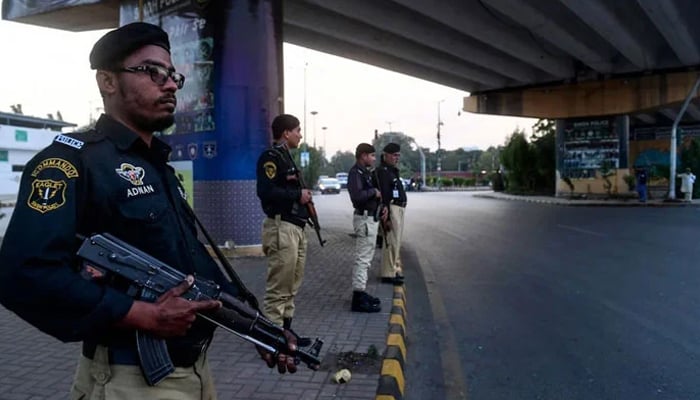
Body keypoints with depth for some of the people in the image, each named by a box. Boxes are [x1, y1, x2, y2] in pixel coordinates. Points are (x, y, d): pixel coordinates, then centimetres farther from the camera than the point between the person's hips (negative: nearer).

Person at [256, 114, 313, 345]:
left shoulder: (285, 157, 20)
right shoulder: (270, 157, -10)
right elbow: (266, 191, -22)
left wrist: (304, 196, 7)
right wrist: (298, 195, -15)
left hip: (296, 227, 10)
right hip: (282, 228, -10)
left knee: (292, 286, 14)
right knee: (278, 287, -6)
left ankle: (285, 330, 23)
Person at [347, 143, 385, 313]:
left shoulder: (366, 172, 16)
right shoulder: (355, 172, -14)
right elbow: (356, 196, -29)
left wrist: (383, 205, 7)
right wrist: (373, 192, -15)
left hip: (372, 218, 11)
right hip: (364, 218, -11)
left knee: (366, 258, 17)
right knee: (362, 258, -8)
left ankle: (361, 292, 26)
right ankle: (358, 298, -4)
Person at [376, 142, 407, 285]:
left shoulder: (392, 171, 19)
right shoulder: (382, 171, -14)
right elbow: (384, 196, -21)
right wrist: (387, 218, -24)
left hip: (398, 209, 11)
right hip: (391, 210, -11)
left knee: (395, 242, 17)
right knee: (391, 242, -8)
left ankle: (394, 269, 27)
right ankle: (388, 274, -3)